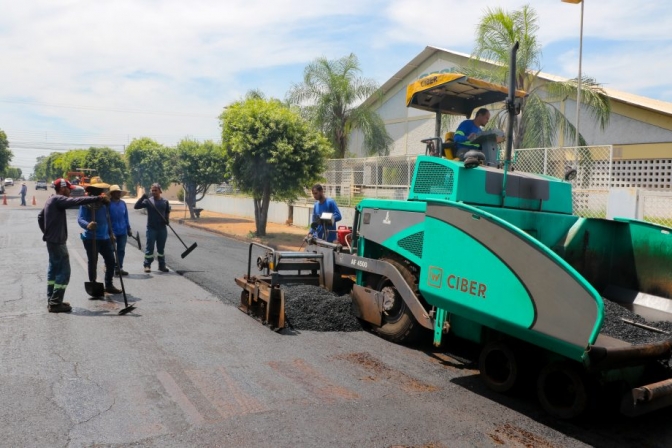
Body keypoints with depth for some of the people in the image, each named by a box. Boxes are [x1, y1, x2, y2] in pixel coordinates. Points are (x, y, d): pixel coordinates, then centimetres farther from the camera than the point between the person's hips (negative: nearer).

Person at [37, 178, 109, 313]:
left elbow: (40, 216, 25)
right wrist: (97, 199, -33)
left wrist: (46, 231, 23)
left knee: (54, 269, 15)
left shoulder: (52, 200, 15)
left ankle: (52, 300, 22)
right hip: (57, 241, -11)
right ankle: (55, 303, -5)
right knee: (63, 271, -7)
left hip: (51, 240, 11)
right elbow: (76, 201, -30)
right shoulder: (58, 200, -16)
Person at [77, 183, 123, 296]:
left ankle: (109, 285, 21)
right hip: (91, 238, -6)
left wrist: (111, 233, 21)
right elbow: (80, 219, -23)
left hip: (104, 238, 7)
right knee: (93, 262, 2)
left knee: (111, 261, 8)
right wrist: (87, 225, -43)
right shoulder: (86, 204, -12)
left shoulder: (103, 203, 9)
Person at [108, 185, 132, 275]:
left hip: (123, 231, 5)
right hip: (112, 232, -5)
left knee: (121, 251, 8)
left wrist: (128, 229, 14)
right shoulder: (108, 204, -9)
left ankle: (119, 268, 17)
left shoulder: (123, 203, 9)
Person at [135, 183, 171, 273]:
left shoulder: (165, 202, 5)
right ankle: (147, 265, 10)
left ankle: (162, 265, 19)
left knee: (161, 248, 11)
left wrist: (167, 219, 0)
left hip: (162, 228, 2)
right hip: (151, 228, -2)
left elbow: (167, 212, 19)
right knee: (149, 248, 1)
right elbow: (136, 206, -11)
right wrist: (142, 197, -22)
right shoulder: (148, 201, -2)